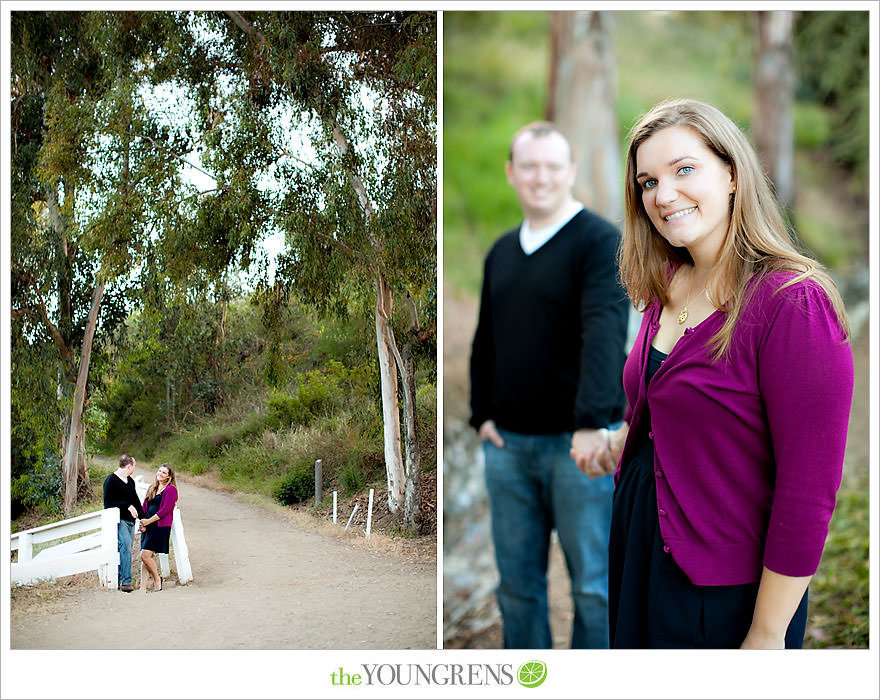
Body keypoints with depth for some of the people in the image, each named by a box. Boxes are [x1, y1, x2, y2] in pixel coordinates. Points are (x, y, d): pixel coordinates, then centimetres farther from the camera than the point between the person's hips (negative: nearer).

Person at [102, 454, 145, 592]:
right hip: (119, 520, -8)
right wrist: (127, 506, -17)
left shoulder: (130, 481, 19)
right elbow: (108, 503, -11)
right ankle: (126, 582, -20)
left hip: (130, 521, 8)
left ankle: (117, 579, 14)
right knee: (126, 546, -19)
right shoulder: (111, 481, -5)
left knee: (125, 550, 5)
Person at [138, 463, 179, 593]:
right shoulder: (152, 488, 19)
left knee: (145, 555, -14)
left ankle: (158, 581, 5)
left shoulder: (170, 489, -4)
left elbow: (165, 509, -12)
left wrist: (148, 521, -12)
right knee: (144, 556, 1)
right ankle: (143, 587, 1)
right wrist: (142, 522, 2)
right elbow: (145, 507, 19)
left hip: (160, 526, -7)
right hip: (147, 526, 7)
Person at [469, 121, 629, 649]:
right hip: (508, 443, 6)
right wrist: (481, 413, 9)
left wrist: (592, 422, -31)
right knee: (517, 582, 12)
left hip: (579, 443, -6)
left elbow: (604, 331, -21)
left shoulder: (600, 241, -7)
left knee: (593, 583, 3)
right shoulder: (501, 252, 14)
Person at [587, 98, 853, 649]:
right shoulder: (667, 284, 1)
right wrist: (623, 438, 1)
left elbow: (808, 492, -23)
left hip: (723, 586, -7)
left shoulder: (794, 303, -23)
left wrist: (767, 634, -20)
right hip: (639, 538, 7)